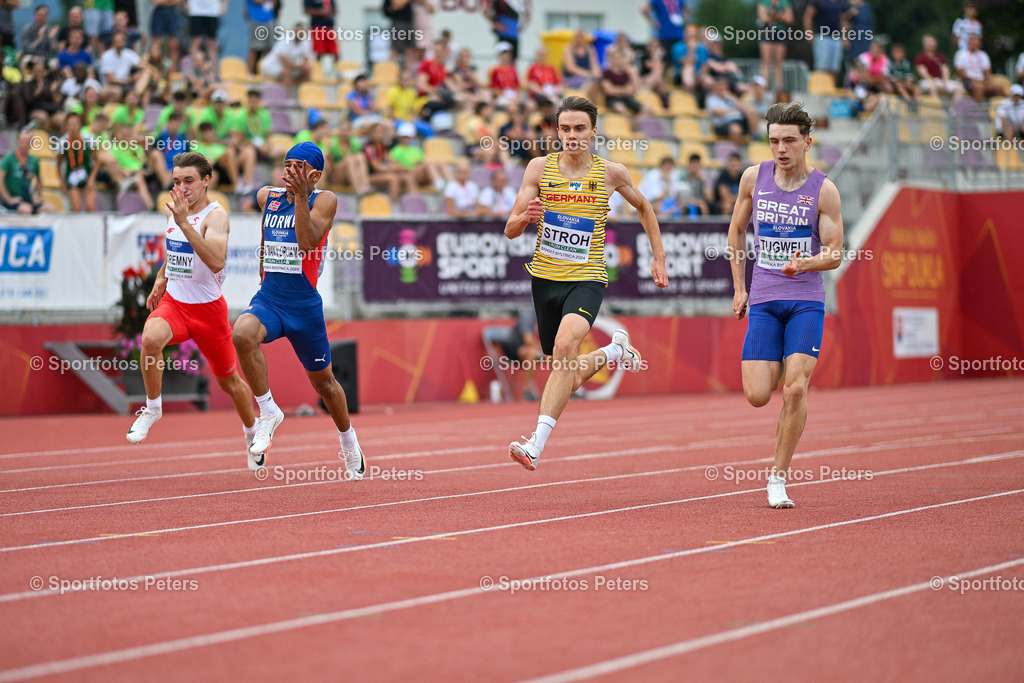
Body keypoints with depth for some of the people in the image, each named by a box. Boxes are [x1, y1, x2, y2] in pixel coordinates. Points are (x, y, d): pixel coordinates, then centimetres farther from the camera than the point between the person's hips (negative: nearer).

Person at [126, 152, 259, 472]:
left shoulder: (215, 215, -18)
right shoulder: (172, 209, 3)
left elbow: (216, 262, -37)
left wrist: (184, 223, -41)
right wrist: (161, 278, 12)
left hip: (207, 307, -4)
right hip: (173, 302, 4)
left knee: (229, 380, 11)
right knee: (151, 338, -31)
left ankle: (251, 433, 39)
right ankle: (152, 408, -11)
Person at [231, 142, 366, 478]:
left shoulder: (324, 200, -7)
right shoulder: (267, 197, 7)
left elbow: (308, 242, -24)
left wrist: (300, 197, -29)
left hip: (304, 305, -2)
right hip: (267, 299, 3)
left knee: (322, 380, 14)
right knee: (243, 333, -33)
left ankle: (348, 438, 42)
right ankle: (268, 411, -18)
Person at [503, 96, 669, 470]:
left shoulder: (611, 173, -2)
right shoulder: (540, 168, -1)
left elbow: (643, 206, 19)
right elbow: (510, 231, -1)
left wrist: (658, 258, 16)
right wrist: (524, 217, -24)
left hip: (586, 279, -3)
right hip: (545, 277, 3)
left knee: (565, 346, -31)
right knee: (568, 376, 11)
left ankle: (536, 445, -34)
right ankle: (614, 350, 44)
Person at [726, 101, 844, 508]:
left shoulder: (824, 190, -4)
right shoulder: (754, 178, 3)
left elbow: (834, 254, -2)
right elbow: (737, 230, 17)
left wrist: (804, 264, -23)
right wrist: (739, 287, 13)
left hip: (806, 300, -2)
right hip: (763, 300, 2)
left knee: (795, 387, -16)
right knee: (757, 396, -7)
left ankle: (778, 477, -3)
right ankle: (778, 367, 33)